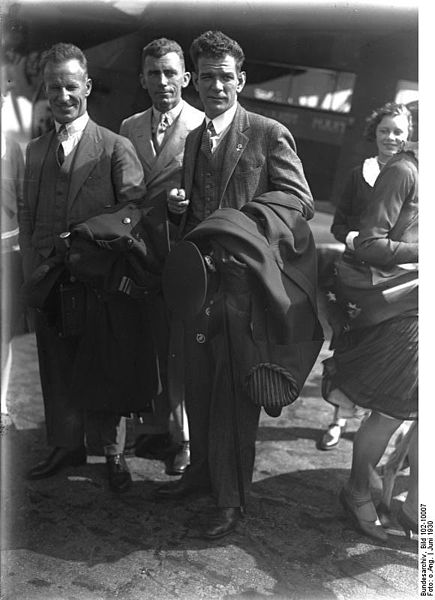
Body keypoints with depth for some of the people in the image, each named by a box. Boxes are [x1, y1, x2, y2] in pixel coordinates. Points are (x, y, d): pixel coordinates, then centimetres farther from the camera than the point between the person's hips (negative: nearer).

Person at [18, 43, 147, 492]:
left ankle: (113, 454, 23)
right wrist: (32, 269, 3)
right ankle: (67, 446, 32)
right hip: (48, 283, 5)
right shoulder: (35, 150, 12)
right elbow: (27, 215, 14)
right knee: (56, 370, 13)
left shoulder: (116, 148, -4)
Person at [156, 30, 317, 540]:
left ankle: (231, 496, 17)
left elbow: (300, 200, -11)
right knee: (198, 385, 16)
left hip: (241, 280, -6)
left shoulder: (269, 135, -4)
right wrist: (177, 205, 1)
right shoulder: (193, 140, 17)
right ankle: (201, 470, 36)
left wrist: (239, 217, -22)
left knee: (234, 392, 2)